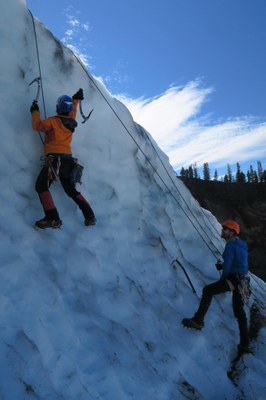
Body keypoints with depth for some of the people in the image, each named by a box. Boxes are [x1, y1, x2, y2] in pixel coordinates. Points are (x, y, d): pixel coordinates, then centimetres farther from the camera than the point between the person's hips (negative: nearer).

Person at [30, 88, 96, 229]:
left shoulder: (53, 121, -7)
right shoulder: (71, 122, 13)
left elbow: (37, 125, -9)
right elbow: (72, 113, 34)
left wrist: (35, 111, 6)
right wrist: (75, 100, 44)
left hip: (54, 159, -7)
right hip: (68, 160, 7)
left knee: (41, 186, -6)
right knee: (71, 190, 18)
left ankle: (52, 218, -21)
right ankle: (89, 216, 11)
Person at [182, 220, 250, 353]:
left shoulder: (230, 244, -12)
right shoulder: (242, 245, 17)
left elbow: (228, 265, -16)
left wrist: (222, 280, -2)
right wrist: (222, 265, 11)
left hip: (233, 279, -9)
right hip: (242, 281, 10)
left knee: (207, 290, -6)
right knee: (239, 312, 13)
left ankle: (198, 320, -7)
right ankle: (244, 344, 17)